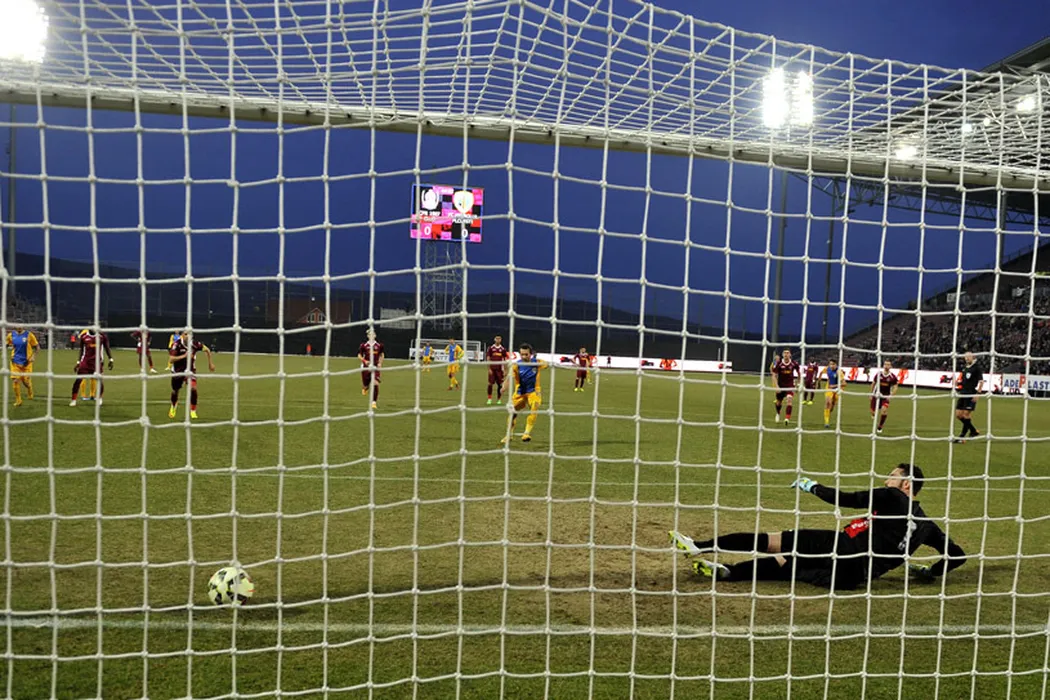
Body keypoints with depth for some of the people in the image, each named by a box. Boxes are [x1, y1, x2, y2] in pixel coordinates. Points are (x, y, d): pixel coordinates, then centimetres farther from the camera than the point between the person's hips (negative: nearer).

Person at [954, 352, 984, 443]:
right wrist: (957, 383, 7)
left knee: (966, 415, -7)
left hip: (971, 395, -8)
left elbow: (981, 381, -11)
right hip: (962, 394, 8)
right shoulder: (965, 369, 16)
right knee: (958, 415, 5)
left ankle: (962, 436, 0)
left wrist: (977, 393, -17)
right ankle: (974, 431, 20)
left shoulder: (976, 368, -5)